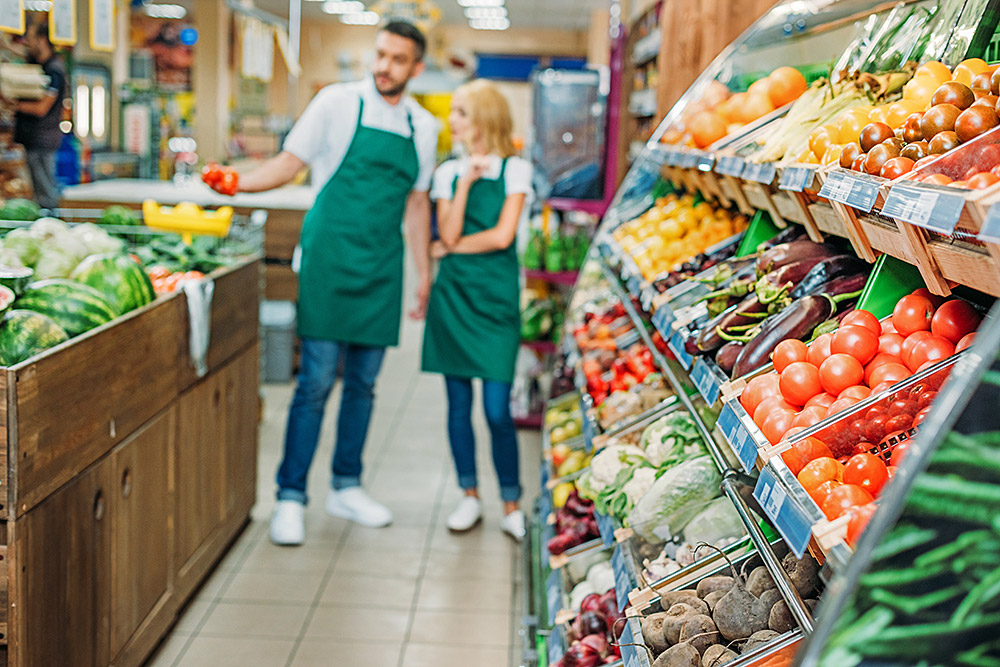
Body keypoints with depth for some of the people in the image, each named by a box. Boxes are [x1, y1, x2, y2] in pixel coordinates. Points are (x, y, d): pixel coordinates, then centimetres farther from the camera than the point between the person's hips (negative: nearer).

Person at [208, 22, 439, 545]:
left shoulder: (423, 127, 10)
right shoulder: (337, 103, -1)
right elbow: (290, 163, 0)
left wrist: (425, 273, 15)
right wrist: (237, 182, -16)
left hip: (382, 267, 4)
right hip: (331, 260, -4)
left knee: (363, 383, 9)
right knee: (317, 381, -7)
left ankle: (346, 488, 22)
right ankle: (290, 498, 2)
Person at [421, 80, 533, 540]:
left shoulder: (514, 170, 0)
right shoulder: (449, 172, 8)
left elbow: (502, 237, -9)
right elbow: (448, 234, -4)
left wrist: (451, 248, -1)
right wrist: (465, 183, -9)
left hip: (496, 297, -3)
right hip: (454, 295, 3)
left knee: (497, 409, -5)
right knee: (458, 403, 8)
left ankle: (511, 505, 10)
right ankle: (469, 496, 22)